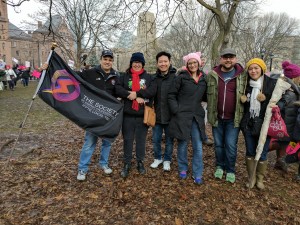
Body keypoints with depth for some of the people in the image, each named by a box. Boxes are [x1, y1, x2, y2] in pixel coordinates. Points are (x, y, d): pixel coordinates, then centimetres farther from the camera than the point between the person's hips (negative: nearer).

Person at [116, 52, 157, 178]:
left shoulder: (148, 77, 7)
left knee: (141, 140, 11)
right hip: (128, 114, 0)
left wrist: (136, 94, -20)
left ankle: (140, 162, 27)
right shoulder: (124, 77, 6)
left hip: (143, 115, 0)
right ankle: (127, 164, 21)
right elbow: (118, 89, -10)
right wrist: (134, 96, -18)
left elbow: (153, 90, -10)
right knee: (127, 140, 7)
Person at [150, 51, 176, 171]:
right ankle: (158, 158, 36)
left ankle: (167, 160, 33)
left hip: (170, 115, -3)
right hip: (157, 115, 3)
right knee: (155, 139, 14)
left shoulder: (175, 77, -9)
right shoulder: (154, 78, 3)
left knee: (169, 140, 13)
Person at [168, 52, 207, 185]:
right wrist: (176, 110, -10)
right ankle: (183, 169, 29)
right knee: (182, 144, 9)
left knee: (198, 147, 4)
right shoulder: (181, 77, -3)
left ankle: (197, 174, 17)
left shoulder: (203, 79, 9)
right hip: (182, 116, -3)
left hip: (197, 117, 3)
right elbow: (171, 95, -2)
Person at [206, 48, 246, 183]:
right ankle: (220, 166, 34)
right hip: (217, 117, 2)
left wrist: (243, 114, -1)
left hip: (233, 118, -2)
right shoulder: (212, 75, -1)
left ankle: (230, 170, 24)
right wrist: (210, 112, 2)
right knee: (218, 144, 15)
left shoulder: (242, 76, -3)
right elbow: (206, 94, 7)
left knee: (231, 145, 4)